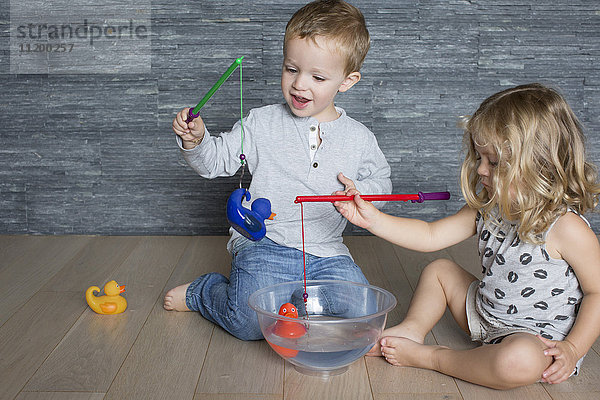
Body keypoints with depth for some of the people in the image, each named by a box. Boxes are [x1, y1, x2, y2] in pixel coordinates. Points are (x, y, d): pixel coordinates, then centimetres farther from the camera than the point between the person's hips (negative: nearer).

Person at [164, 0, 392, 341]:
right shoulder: (262, 124, 1)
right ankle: (202, 293, 12)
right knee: (251, 322, -22)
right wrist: (196, 140, -15)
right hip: (263, 244, -2)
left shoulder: (359, 139, 4)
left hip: (325, 252, 3)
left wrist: (361, 192, -5)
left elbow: (382, 181, 17)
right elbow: (217, 161, 5)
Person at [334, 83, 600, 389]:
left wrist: (572, 348, -21)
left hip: (537, 337, -7)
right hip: (484, 313, 7)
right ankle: (412, 330, 0)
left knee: (519, 361, -39)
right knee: (439, 270, 14)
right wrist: (373, 219, -11)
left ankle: (430, 357, -18)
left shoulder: (566, 228, -24)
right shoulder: (487, 209, -3)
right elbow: (430, 236, -2)